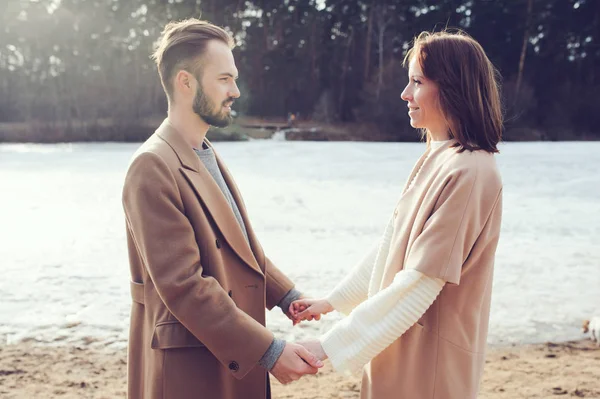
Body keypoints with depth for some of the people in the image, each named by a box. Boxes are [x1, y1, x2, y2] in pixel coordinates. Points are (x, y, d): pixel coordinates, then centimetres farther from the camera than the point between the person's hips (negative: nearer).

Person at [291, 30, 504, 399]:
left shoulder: (468, 173, -22)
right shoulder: (434, 160, 7)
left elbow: (419, 285, -25)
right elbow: (392, 245, 11)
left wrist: (330, 346, -21)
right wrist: (332, 301, 11)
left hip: (429, 356, -8)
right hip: (399, 344, 8)